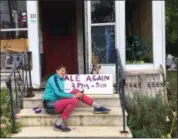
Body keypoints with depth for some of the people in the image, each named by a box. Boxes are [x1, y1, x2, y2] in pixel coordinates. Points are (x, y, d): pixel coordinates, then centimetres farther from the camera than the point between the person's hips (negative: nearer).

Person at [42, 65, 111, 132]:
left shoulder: (61, 80, 16)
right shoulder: (53, 78, -10)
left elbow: (61, 93, 11)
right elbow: (57, 93, -19)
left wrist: (75, 95, -3)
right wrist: (72, 96, -18)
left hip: (56, 103, 8)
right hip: (50, 105, -8)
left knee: (76, 91, -2)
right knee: (74, 101, -27)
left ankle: (97, 107, -2)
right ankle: (58, 124, -20)